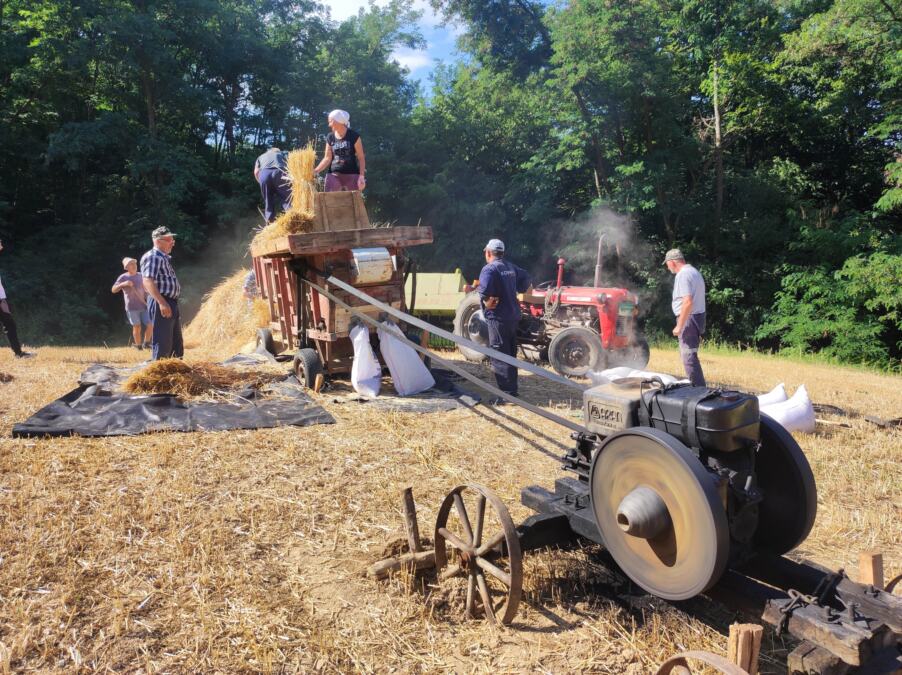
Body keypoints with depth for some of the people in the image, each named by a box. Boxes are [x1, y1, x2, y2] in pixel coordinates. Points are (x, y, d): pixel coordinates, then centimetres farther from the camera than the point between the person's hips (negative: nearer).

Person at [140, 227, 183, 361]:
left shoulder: (164, 258, 20)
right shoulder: (153, 257, -11)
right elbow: (148, 281, -22)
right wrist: (162, 303, -29)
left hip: (171, 303, 10)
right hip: (161, 304, -10)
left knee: (177, 343, 15)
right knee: (163, 343, -8)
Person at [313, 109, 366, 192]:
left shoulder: (354, 136, -5)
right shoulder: (330, 137, 5)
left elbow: (361, 157, -4)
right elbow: (327, 158, 6)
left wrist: (362, 176, -14)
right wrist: (315, 171, -6)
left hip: (352, 175, -3)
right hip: (334, 175, 3)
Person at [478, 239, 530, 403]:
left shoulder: (489, 269, -14)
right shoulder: (510, 267, 11)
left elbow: (485, 288, -31)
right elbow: (525, 277, 23)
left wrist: (486, 300, -15)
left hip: (498, 317, -8)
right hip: (513, 316, 8)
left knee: (499, 357, -4)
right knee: (510, 355, 17)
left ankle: (506, 394, -5)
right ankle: (512, 390, 25)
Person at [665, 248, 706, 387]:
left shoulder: (683, 275, -16)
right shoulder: (694, 271, 16)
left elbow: (688, 302, -25)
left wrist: (679, 326, -23)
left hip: (689, 318, -10)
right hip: (697, 317, 10)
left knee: (689, 356, -8)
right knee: (689, 354, 19)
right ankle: (698, 386, 28)